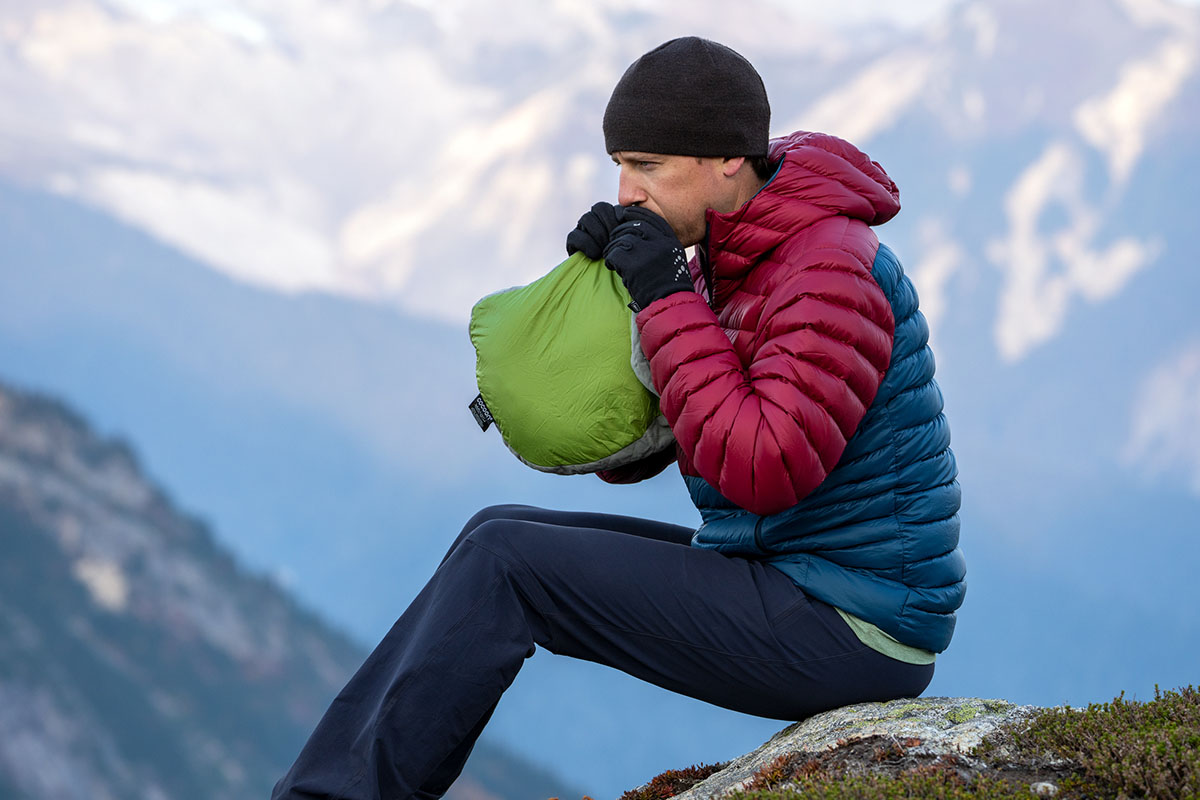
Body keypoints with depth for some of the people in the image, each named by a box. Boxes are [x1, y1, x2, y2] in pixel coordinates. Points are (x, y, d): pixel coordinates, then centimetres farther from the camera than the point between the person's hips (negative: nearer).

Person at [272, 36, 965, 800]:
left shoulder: (830, 275, -19)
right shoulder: (723, 263, 11)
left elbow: (763, 471, -28)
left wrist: (670, 303, -21)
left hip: (850, 634, -10)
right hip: (789, 577, 10)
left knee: (501, 561, -12)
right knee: (502, 538, 8)